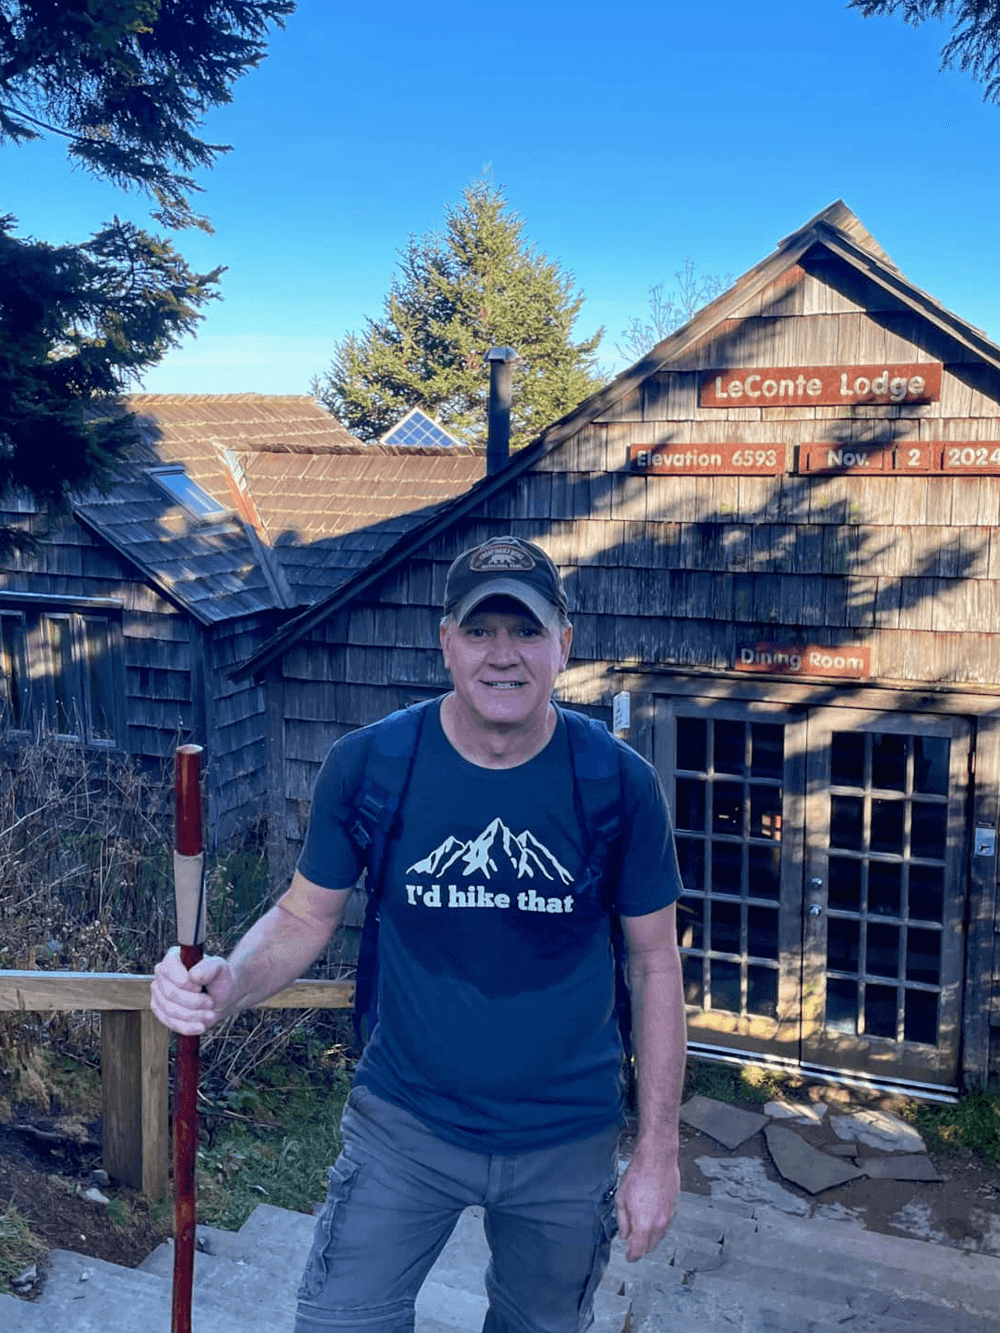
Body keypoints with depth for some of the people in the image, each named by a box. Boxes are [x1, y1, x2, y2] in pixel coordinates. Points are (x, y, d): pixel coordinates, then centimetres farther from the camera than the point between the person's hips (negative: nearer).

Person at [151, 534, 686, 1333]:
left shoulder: (619, 784, -15)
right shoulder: (366, 766, -14)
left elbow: (656, 964, -6)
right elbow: (306, 916, -4)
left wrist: (658, 1152, -4)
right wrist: (229, 985, -26)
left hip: (567, 1143, 1)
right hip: (406, 1124, 0)